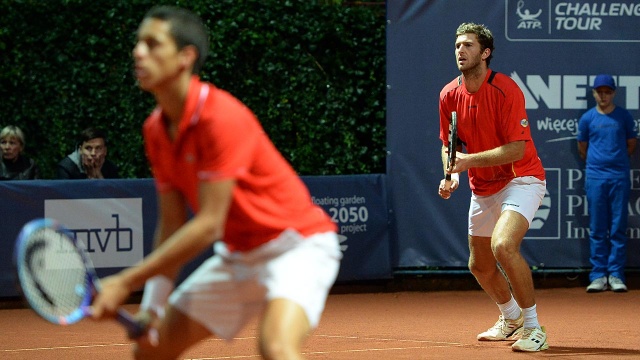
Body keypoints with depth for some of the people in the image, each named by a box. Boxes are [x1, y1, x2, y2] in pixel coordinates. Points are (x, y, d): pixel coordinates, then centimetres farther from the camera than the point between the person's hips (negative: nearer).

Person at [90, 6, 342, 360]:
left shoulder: (222, 117, -25)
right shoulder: (155, 130, 1)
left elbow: (208, 225, -26)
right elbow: (172, 225, 6)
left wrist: (126, 282, -25)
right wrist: (154, 304, -4)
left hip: (295, 244, -9)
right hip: (237, 253, 9)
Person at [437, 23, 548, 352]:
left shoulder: (505, 90, -20)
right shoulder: (449, 95, -1)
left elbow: (516, 149, -24)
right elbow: (450, 145, 11)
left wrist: (469, 161, -29)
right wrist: (451, 175, -8)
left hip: (521, 179, -7)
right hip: (483, 188, 7)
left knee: (503, 245, -30)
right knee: (480, 266, 16)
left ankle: (533, 328, -17)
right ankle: (511, 319, 45)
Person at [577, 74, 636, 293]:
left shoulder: (624, 117, 5)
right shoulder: (587, 118, 5)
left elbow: (631, 144, 15)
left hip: (620, 178, 0)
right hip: (595, 178, 0)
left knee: (618, 228, 0)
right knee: (597, 229, 1)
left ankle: (616, 275, 3)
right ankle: (598, 276, 3)